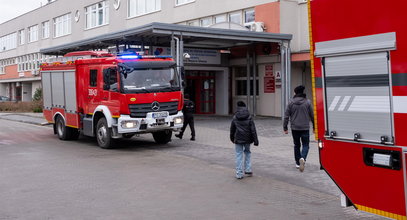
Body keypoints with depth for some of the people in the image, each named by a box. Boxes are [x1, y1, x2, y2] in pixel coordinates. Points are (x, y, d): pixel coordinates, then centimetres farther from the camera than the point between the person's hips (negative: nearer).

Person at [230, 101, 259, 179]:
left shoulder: (235, 118, -2)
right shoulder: (249, 117, -4)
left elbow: (232, 129, 7)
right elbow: (253, 130, -6)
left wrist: (232, 138, 22)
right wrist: (255, 140, -3)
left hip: (238, 140, -1)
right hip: (247, 139, 1)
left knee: (239, 155, 2)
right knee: (247, 153, 21)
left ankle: (239, 174, 1)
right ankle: (248, 170, 20)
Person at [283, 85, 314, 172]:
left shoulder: (291, 102, -2)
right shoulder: (307, 102, -4)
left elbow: (286, 116, -2)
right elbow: (312, 115, 2)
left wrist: (285, 127, 5)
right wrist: (314, 126, 14)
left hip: (294, 128, 2)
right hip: (305, 128, -2)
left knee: (297, 145, 16)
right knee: (305, 145, 3)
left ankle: (298, 163, 22)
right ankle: (302, 158, -23)